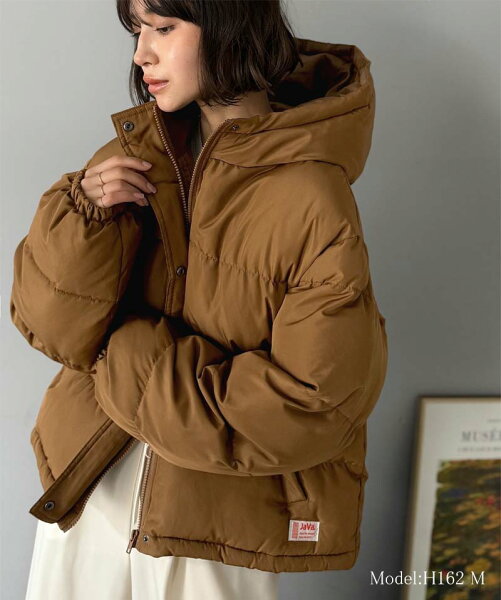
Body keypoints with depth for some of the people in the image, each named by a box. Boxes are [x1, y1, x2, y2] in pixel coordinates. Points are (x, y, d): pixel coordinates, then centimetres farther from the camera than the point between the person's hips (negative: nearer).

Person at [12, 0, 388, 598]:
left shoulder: (310, 199, -18)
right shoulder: (135, 154, -1)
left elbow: (313, 406, -19)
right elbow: (54, 326, -1)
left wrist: (128, 361, -15)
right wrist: (82, 217, -20)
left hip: (218, 525, -4)